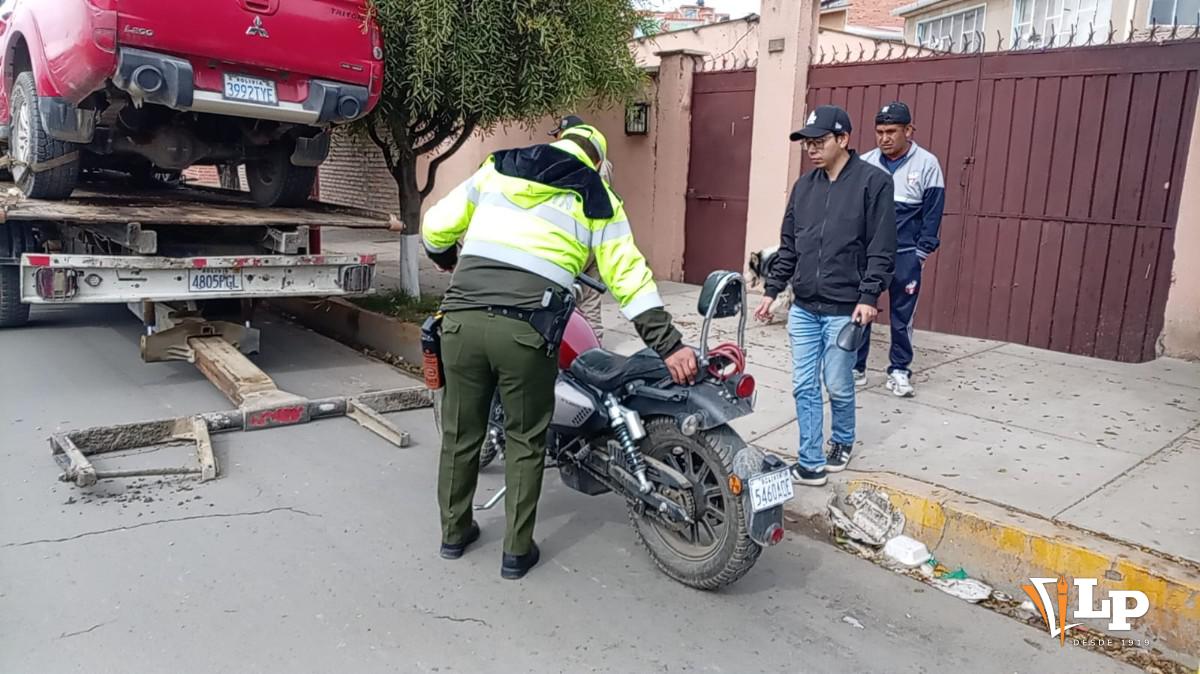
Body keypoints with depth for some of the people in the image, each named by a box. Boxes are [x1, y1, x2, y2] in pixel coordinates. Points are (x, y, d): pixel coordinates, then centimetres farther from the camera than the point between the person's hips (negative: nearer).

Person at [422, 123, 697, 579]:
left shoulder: (496, 168, 20)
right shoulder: (596, 198, 12)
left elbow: (436, 226, 18)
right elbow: (629, 276, 4)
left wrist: (449, 260, 41)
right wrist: (669, 344, 2)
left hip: (462, 316, 3)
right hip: (526, 329, -3)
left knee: (460, 432, 19)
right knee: (525, 441, 16)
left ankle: (454, 532, 37)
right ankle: (517, 551, 25)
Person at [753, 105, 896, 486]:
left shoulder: (873, 182, -6)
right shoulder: (804, 186, 10)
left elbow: (882, 249, -9)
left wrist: (869, 297, -16)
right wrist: (773, 290, 10)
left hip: (844, 310, -5)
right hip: (802, 308, 5)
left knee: (838, 387, 7)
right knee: (804, 388, 5)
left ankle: (842, 441, 34)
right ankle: (810, 463, 14)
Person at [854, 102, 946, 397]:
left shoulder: (927, 164, -3)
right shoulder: (864, 163, 3)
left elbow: (932, 213, -1)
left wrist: (921, 253, -5)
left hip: (905, 255, -2)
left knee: (902, 315, 7)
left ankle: (899, 370, 18)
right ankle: (855, 366, 17)